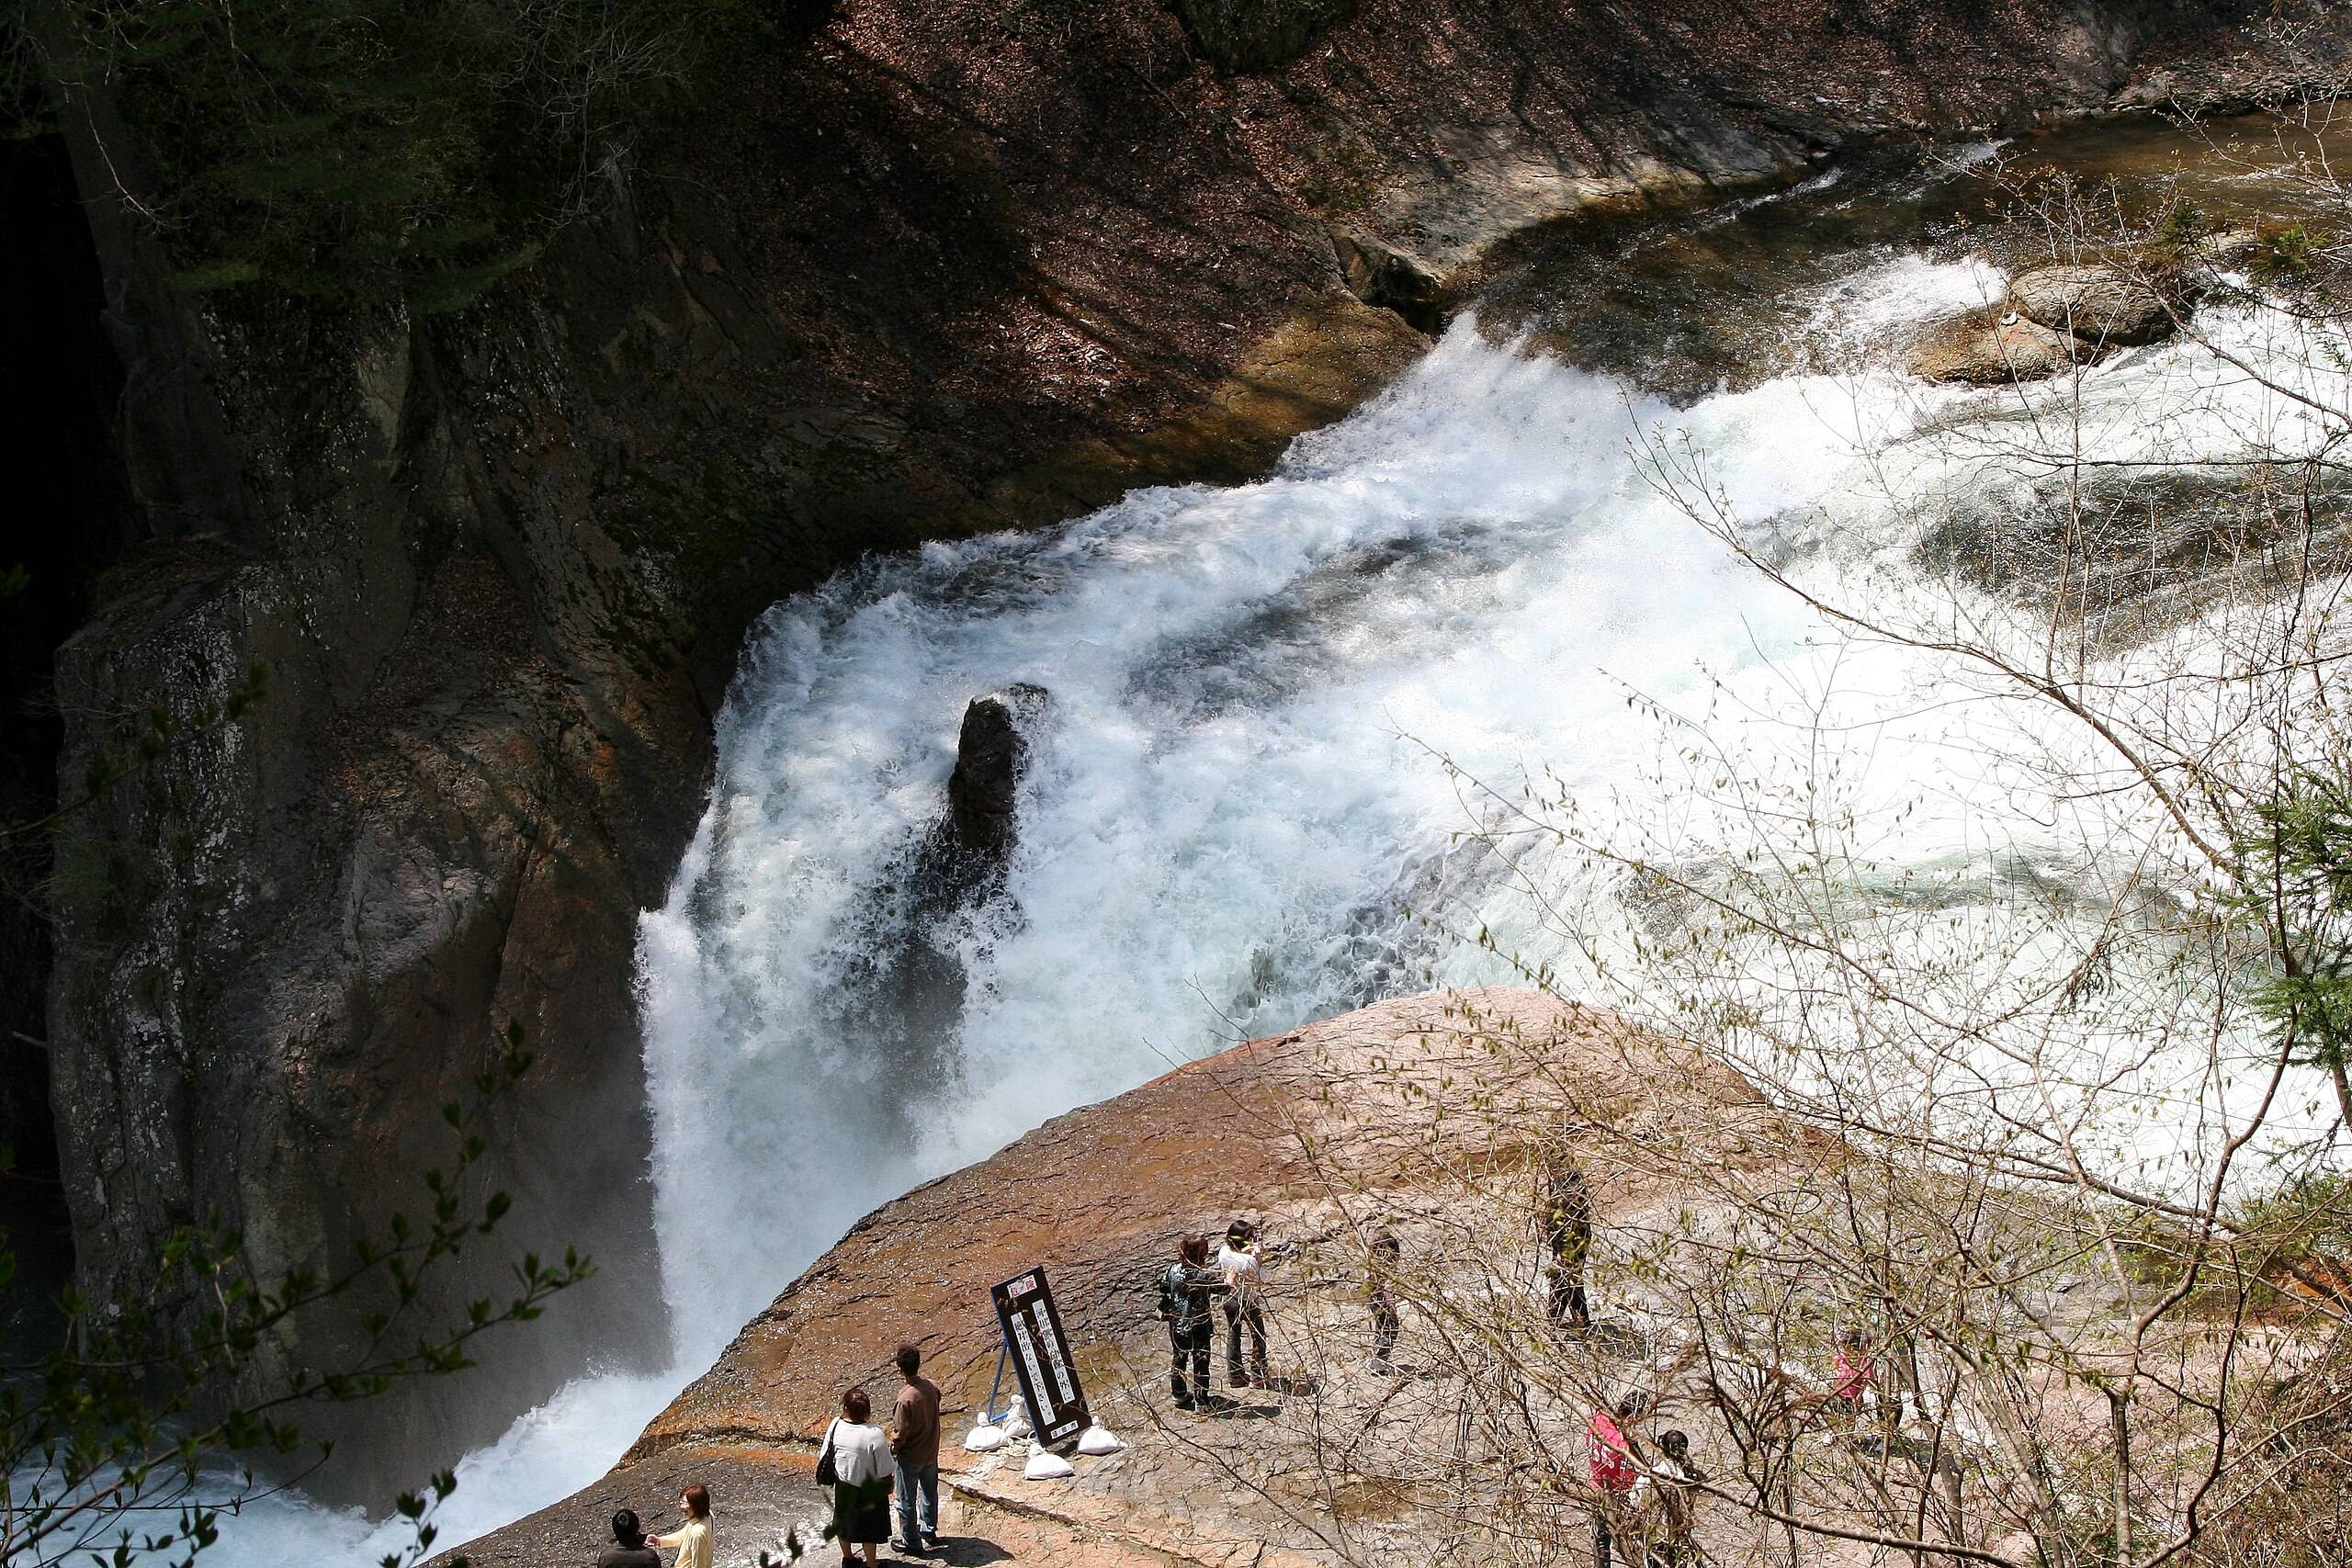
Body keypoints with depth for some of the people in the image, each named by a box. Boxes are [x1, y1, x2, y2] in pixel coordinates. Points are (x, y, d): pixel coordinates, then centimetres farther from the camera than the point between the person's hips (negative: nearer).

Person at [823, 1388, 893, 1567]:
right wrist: (888, 1486, -1)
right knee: (869, 1528, 18)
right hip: (867, 1490, -4)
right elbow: (884, 1471, -21)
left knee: (844, 1521, 26)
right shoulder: (874, 1435, -30)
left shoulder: (836, 1425, -18)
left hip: (842, 1486, 4)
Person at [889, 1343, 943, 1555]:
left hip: (910, 1457, -7)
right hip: (931, 1452, 7)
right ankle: (929, 1531, 43)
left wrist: (892, 1451, -4)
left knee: (906, 1501, 12)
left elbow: (900, 1433, -22)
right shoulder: (932, 1387, -11)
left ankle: (911, 1542, 24)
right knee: (930, 1492, 25)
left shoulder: (906, 1398, -32)